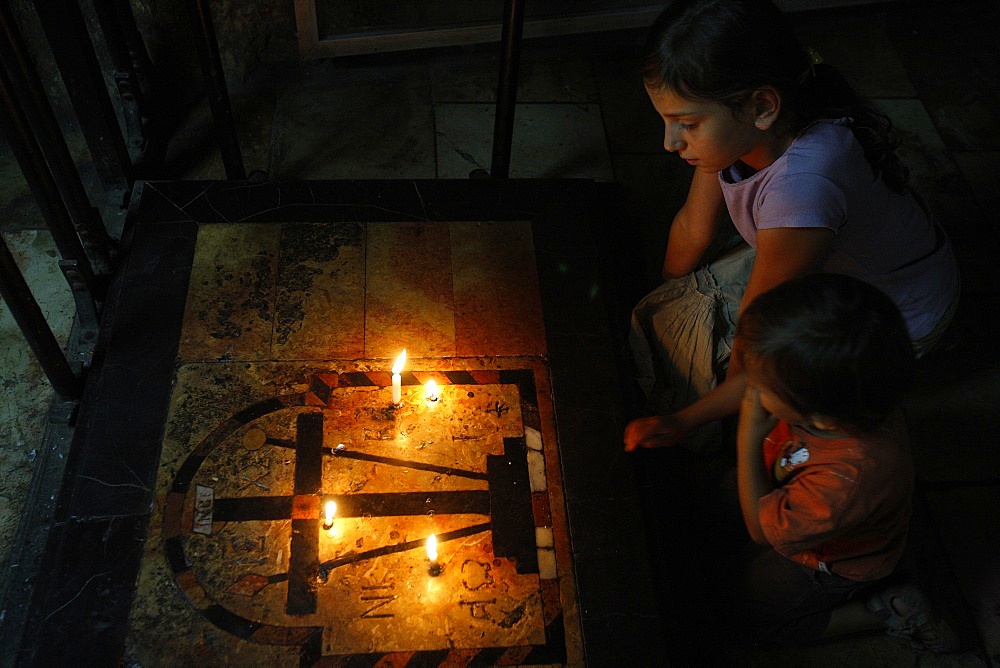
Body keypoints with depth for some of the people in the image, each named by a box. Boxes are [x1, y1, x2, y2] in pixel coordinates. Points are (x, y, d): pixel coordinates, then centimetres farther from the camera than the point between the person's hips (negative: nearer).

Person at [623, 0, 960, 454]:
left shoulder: (800, 187, -44)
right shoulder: (735, 122, -23)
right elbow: (694, 228, -5)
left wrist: (685, 421, -21)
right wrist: (661, 305, 10)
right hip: (823, 262, 6)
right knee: (664, 321, -4)